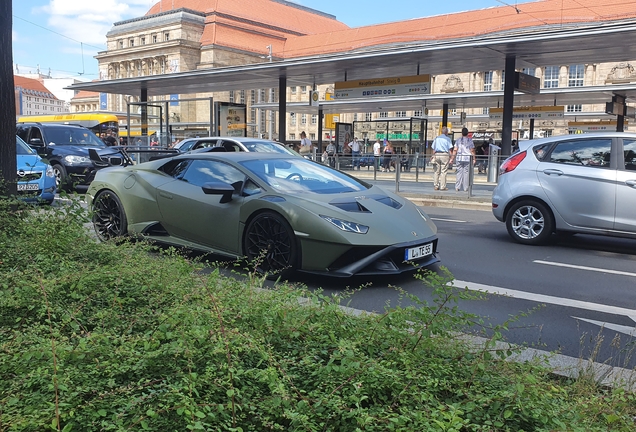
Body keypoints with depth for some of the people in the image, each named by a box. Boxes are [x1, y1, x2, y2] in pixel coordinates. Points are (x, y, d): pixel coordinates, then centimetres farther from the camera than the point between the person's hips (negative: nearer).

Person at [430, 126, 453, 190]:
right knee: (443, 172, -2)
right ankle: (442, 187, -3)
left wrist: (434, 156, 15)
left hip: (437, 154, 4)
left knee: (436, 171, 7)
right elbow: (450, 149, -5)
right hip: (445, 155, -4)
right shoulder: (448, 139, 0)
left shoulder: (436, 138, 12)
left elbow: (433, 149, 11)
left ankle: (435, 186, 7)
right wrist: (450, 157, -2)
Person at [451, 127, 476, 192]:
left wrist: (452, 158, 4)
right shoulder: (470, 141, 0)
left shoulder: (458, 140, 3)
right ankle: (465, 187, 4)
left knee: (459, 172, 4)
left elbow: (455, 150, 0)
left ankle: (457, 187, 0)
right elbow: (472, 151, -3)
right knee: (466, 172, 3)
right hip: (468, 158, -1)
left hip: (459, 158, 1)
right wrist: (473, 159, 1)